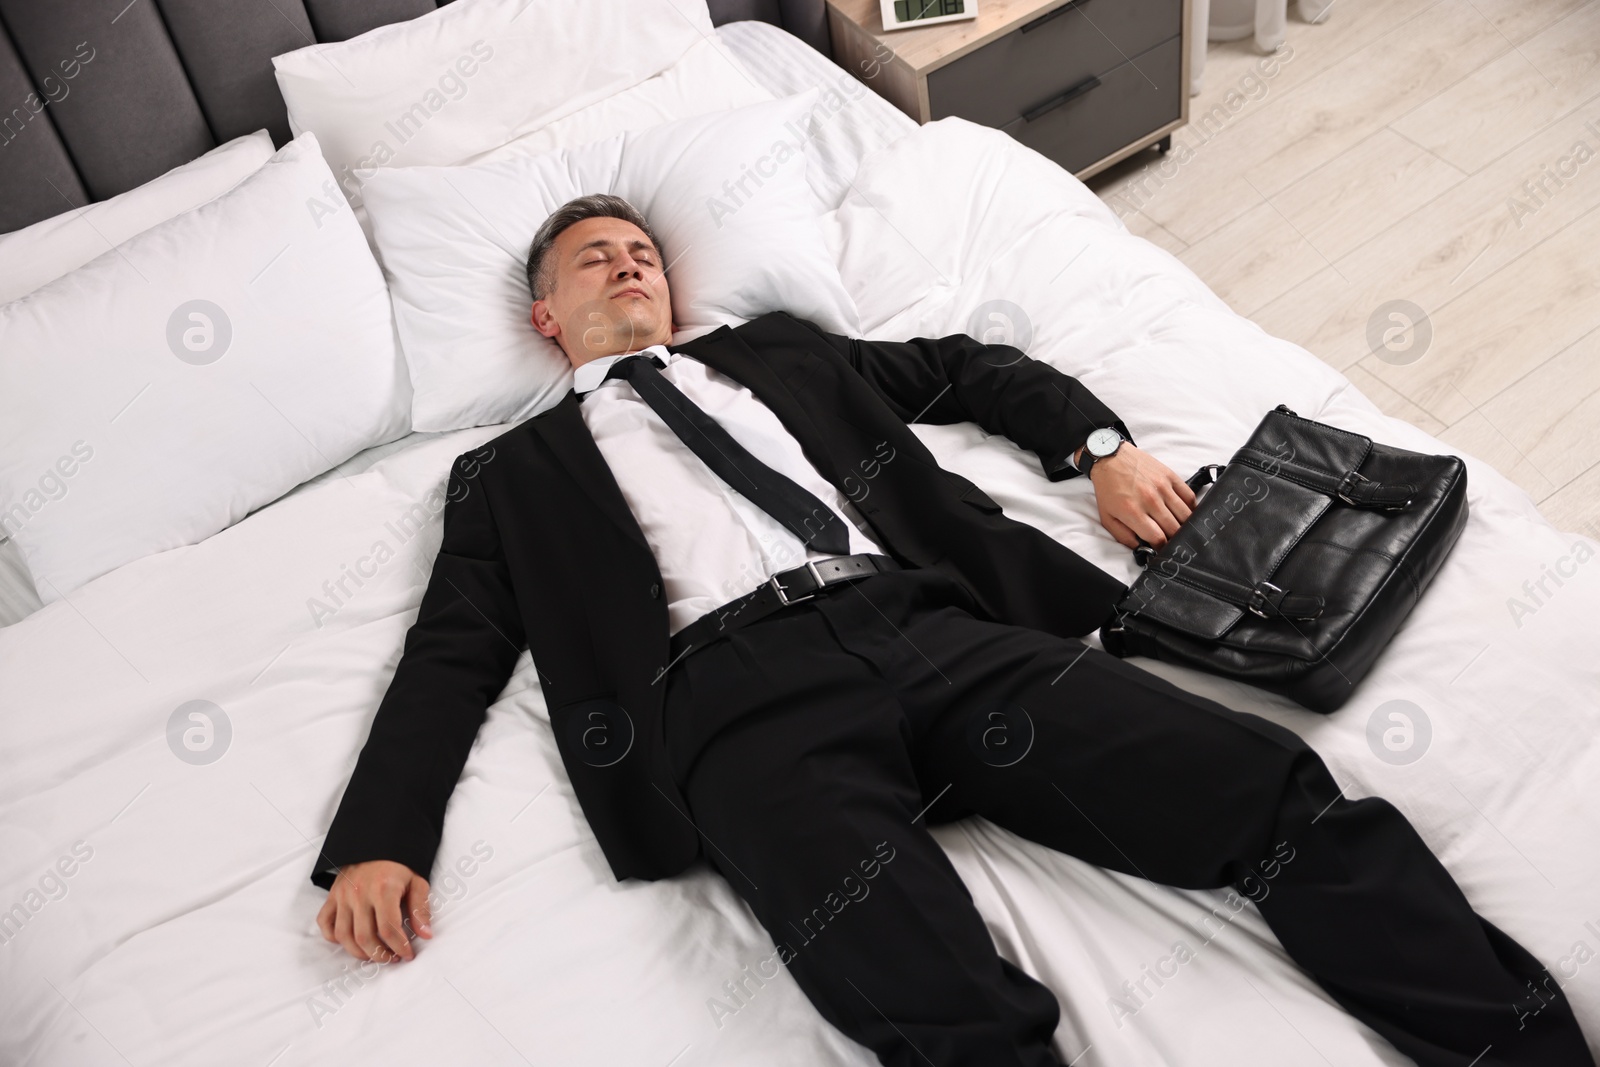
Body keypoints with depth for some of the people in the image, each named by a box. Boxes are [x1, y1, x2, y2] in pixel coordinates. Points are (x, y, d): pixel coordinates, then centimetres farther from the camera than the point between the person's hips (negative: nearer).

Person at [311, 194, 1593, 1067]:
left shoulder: (769, 351, 31)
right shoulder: (512, 472, 25)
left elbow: (962, 364, 32)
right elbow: (453, 655, 16)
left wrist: (1101, 444, 14)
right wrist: (378, 842, 0)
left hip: (924, 625, 3)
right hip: (740, 697, -3)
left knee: (1271, 788, -18)